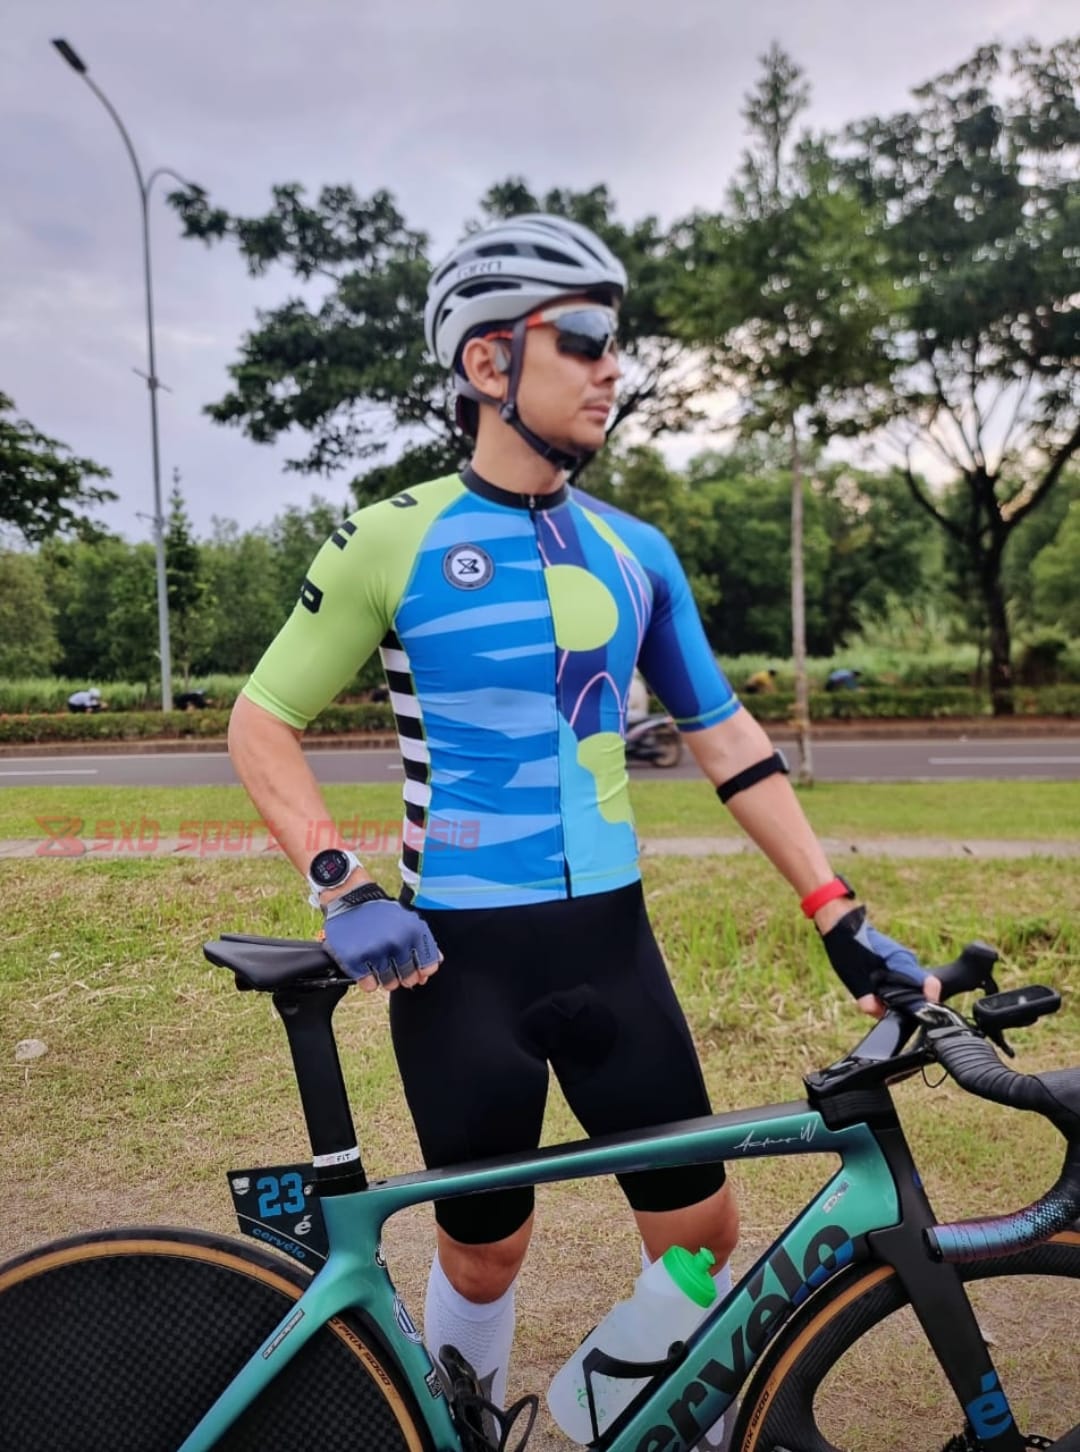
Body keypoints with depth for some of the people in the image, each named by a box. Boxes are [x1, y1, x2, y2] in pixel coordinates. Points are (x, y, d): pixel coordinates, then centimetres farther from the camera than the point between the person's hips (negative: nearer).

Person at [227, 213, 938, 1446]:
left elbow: (723, 736, 7)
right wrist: (341, 889, -16)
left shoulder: (634, 550, 4)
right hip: (461, 959, -3)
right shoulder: (393, 540, -8)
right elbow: (261, 723, -2)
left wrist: (843, 920, 2)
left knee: (701, 1229, 8)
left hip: (611, 943, 4)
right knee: (485, 1248, 12)